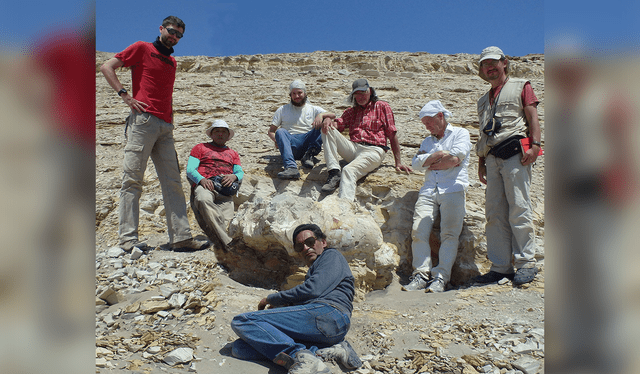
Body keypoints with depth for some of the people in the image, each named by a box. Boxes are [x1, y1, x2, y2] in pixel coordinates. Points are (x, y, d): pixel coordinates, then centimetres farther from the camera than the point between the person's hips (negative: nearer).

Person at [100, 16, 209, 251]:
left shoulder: (172, 62, 26)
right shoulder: (142, 48, 8)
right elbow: (107, 67, 4)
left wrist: (171, 120, 17)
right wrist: (125, 95, -7)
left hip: (165, 126, 7)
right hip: (143, 120, -6)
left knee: (173, 182, -1)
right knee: (133, 179, -8)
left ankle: (180, 237, -2)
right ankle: (128, 238, -7)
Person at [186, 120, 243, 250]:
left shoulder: (233, 153, 37)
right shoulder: (200, 148, 29)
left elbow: (240, 173, 21)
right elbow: (190, 170, 13)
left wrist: (234, 176, -5)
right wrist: (201, 179, -10)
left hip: (225, 190, 4)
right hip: (204, 185, -3)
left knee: (227, 219, -31)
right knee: (204, 200, -42)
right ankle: (228, 241, -53)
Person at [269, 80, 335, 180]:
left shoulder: (313, 109, 21)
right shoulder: (282, 110, 22)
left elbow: (333, 115, 6)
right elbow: (271, 131, 18)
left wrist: (321, 115, -17)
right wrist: (276, 140, -6)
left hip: (308, 141, 0)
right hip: (291, 143, 0)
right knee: (280, 132, -31)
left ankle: (309, 154, -32)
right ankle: (290, 167, -52)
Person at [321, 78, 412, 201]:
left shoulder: (382, 107, 15)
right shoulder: (351, 111, 28)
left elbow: (392, 135, 9)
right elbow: (339, 124, 9)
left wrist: (398, 162, 2)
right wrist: (329, 121, -17)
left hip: (373, 150, -5)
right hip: (353, 148, 5)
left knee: (349, 170, -34)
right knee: (328, 130, -15)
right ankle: (334, 173, -26)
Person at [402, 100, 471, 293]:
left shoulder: (460, 133, 16)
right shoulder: (427, 141, 30)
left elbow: (457, 156, -5)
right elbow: (416, 163, 12)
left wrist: (431, 163, 5)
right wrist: (440, 155, 1)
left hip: (452, 189, -4)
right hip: (428, 191, 4)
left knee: (449, 233, -17)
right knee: (418, 232, -15)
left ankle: (441, 277, -16)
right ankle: (421, 274, -12)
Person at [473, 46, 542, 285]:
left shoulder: (520, 87, 12)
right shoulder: (483, 100, 27)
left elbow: (532, 118, 1)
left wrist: (534, 145, -14)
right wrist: (481, 162, 17)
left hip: (515, 153, -5)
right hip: (493, 158, 6)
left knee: (519, 208, -11)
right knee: (494, 213, 1)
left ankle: (526, 262, -3)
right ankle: (501, 266, 6)